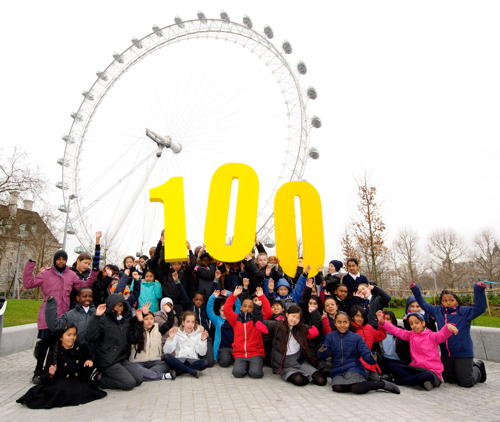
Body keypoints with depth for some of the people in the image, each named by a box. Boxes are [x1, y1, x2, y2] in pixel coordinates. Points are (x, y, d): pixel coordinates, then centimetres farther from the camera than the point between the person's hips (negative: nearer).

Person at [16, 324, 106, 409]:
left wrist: (89, 361, -4)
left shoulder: (81, 348, 4)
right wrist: (50, 374, -22)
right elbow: (45, 377, 1)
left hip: (79, 381, 2)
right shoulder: (54, 352, -1)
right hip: (61, 383, -2)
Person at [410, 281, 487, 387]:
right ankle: (470, 365, 40)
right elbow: (423, 304, 14)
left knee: (466, 382, 1)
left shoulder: (464, 311, -6)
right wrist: (415, 290, 12)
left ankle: (477, 366, 30)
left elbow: (480, 308, -16)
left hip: (463, 352, -5)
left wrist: (479, 291, -24)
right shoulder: (437, 311, 4)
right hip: (446, 353, 5)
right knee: (448, 379, 18)